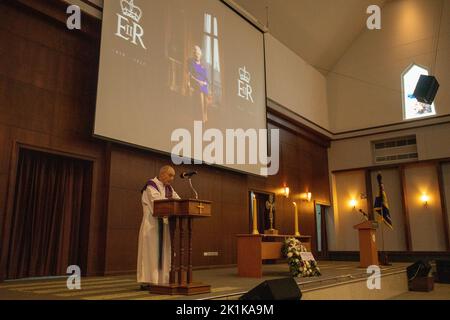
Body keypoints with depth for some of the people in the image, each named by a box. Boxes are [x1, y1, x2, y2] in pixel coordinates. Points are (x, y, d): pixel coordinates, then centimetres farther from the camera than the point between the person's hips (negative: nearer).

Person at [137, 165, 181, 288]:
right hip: (152, 224, -7)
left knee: (162, 251, 4)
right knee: (151, 251, -8)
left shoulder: (169, 188, 16)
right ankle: (146, 281, -5)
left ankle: (160, 280, 7)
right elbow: (157, 201, -21)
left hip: (164, 224, 7)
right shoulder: (151, 185, -7)